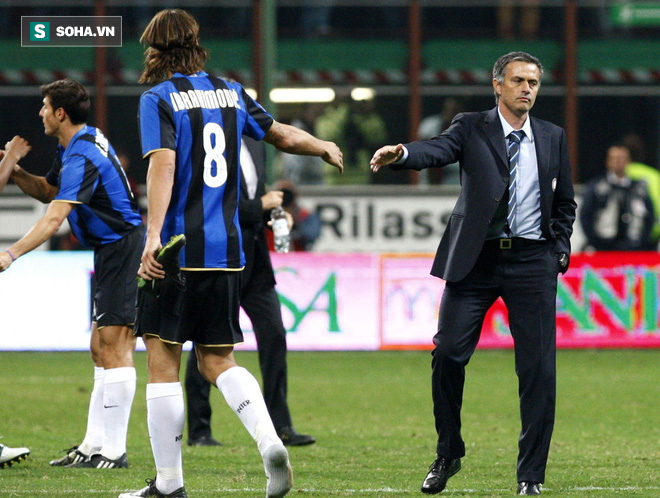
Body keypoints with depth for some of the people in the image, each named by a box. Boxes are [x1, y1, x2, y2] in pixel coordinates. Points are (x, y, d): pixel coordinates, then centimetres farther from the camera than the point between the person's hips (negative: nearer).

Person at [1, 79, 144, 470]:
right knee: (101, 348, 11)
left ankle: (114, 451, -11)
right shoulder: (74, 145, 12)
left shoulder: (83, 157, -20)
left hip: (123, 245, -11)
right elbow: (49, 191, 25)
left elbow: (54, 218, -29)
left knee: (114, 347, -11)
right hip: (111, 251, 11)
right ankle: (94, 445, 13)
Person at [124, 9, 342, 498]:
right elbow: (284, 135, 24)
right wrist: (327, 148, 45)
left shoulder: (159, 99, -5)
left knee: (163, 363, 3)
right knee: (218, 361, 12)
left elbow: (162, 164, -20)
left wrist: (153, 236, -29)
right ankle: (270, 442, -12)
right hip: (226, 250, 5)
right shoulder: (230, 93, 11)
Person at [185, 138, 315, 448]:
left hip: (254, 258, 7)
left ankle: (280, 427, 4)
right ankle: (198, 431, 12)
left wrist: (274, 211, 4)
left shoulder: (254, 145, 11)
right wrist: (261, 206, -15)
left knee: (273, 334, 0)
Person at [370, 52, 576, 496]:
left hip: (532, 260, 2)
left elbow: (565, 203, 21)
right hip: (476, 259, -2)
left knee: (538, 368, -3)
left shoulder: (553, 138, 12)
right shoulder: (472, 129, 3)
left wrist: (560, 251, 7)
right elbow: (438, 150, -17)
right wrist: (400, 155, -38)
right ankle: (448, 455, 13)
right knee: (448, 354, -7)